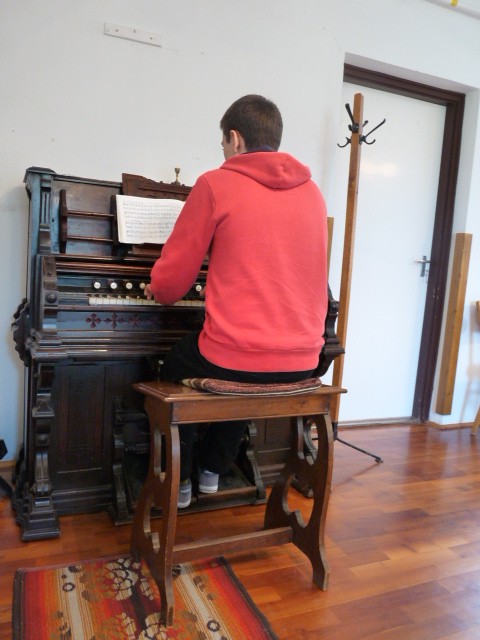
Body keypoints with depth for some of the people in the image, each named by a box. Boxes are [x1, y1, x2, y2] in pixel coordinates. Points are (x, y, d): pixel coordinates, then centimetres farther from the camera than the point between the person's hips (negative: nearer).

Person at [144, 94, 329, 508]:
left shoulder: (217, 184, -6)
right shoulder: (312, 192, 9)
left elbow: (172, 280, -3)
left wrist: (159, 291, 22)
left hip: (233, 358, -5)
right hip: (302, 364, 5)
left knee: (173, 369, 28)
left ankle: (179, 482, 36)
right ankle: (213, 469, 47)